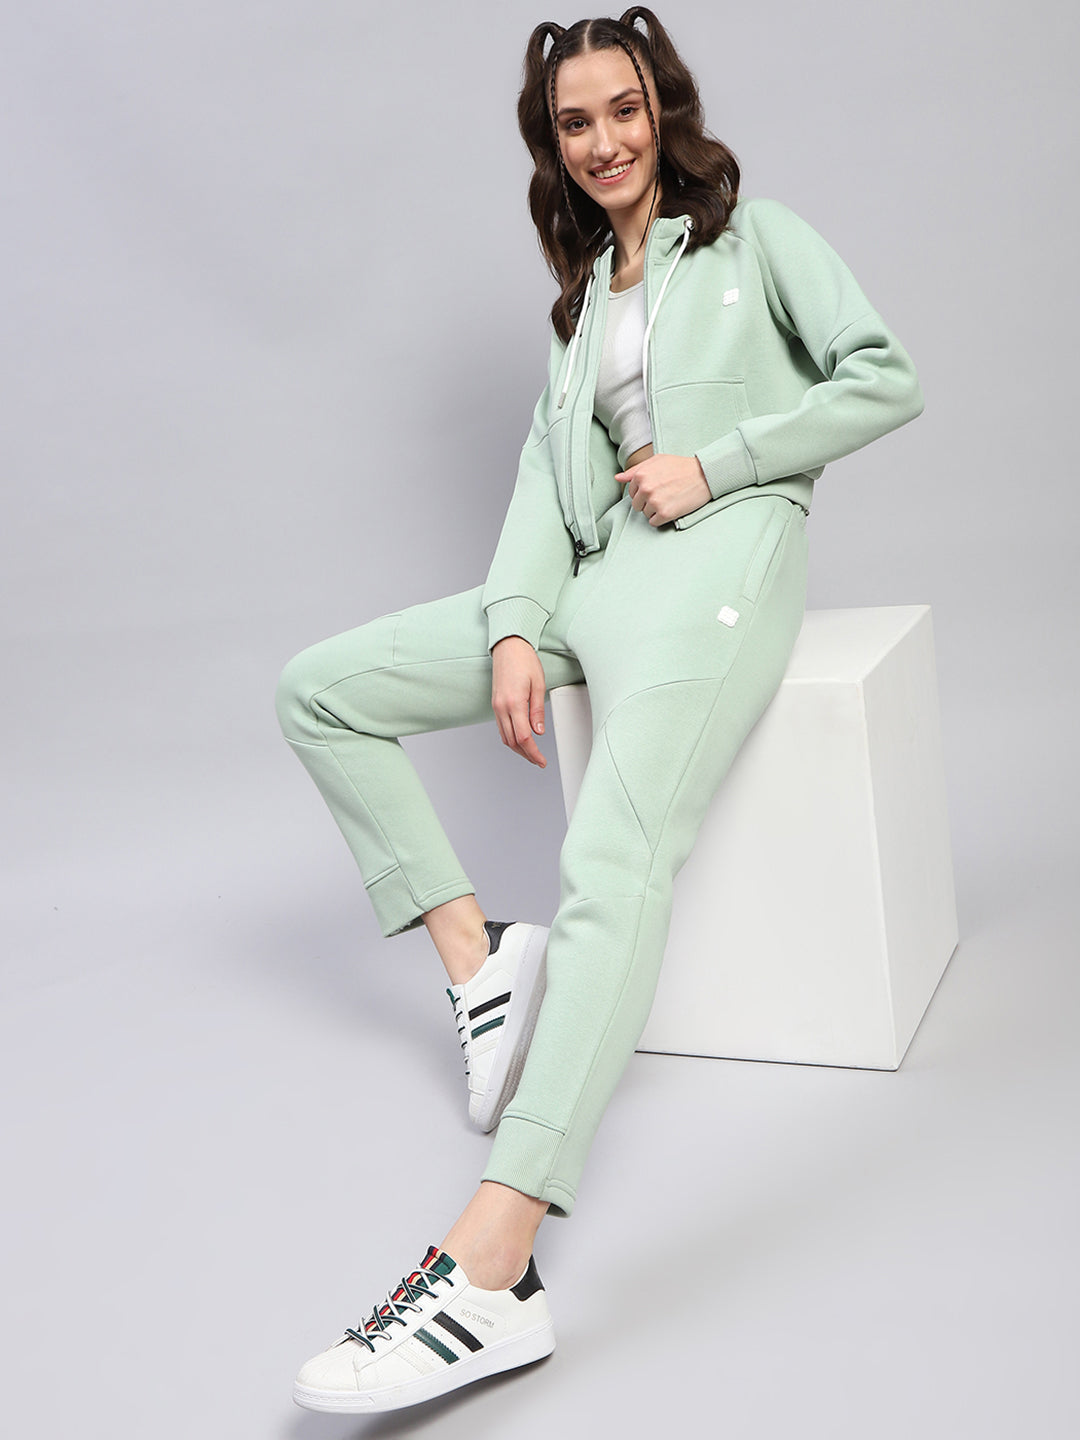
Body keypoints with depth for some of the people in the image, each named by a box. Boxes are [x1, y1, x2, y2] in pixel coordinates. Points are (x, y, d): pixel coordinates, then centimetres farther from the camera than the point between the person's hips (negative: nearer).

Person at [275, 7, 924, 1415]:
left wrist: (712, 461, -7)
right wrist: (515, 629, -2)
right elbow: (546, 465, 14)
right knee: (319, 691, -3)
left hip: (715, 559, -7)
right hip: (592, 573, 7)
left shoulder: (753, 233, 12)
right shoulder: (584, 288, 27)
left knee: (614, 858, -30)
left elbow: (887, 380, 2)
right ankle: (479, 956, -7)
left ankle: (490, 1274, -41)